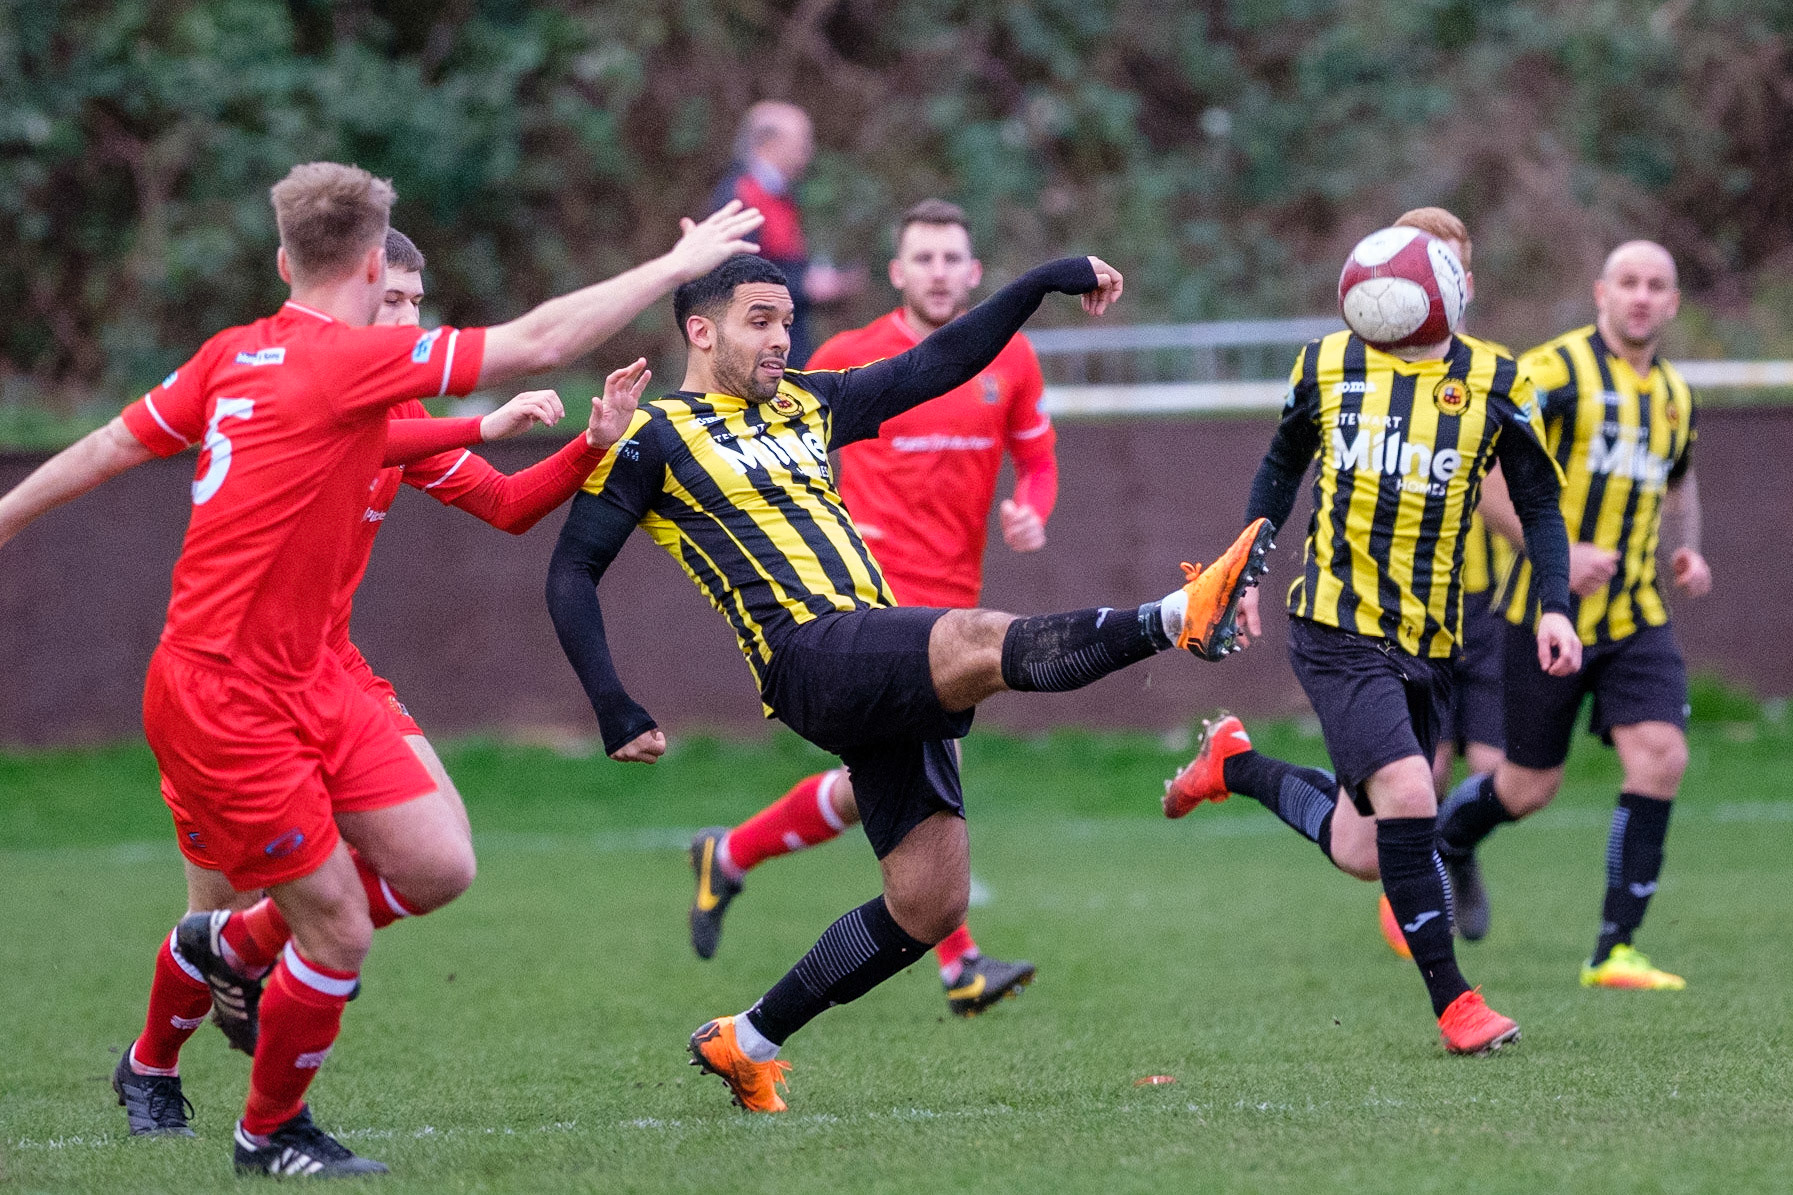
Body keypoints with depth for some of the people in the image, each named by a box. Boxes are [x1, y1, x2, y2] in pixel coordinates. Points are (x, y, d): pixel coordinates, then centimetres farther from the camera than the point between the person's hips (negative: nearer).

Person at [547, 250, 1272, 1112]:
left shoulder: (805, 406, 24)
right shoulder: (655, 439, 5)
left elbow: (938, 364, 27)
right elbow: (571, 573, 2)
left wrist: (1045, 282, 19)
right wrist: (614, 711, -7)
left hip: (889, 669, 8)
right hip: (812, 657, -8)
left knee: (930, 906, 0)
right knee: (984, 640, -33)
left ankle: (747, 1042, 12)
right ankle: (1175, 619, -52)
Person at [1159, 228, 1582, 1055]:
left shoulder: (1494, 385, 0)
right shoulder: (1327, 366, 1)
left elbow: (1539, 501, 8)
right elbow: (1281, 466, 16)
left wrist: (1555, 606, -5)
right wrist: (1248, 572, 11)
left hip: (1428, 646, 3)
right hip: (1336, 627, -3)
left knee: (1366, 853, 8)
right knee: (1407, 794, -22)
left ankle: (1238, 765, 35)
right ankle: (1451, 1001, -11)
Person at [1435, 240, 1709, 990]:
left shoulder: (1675, 395, 11)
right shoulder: (1556, 371, -10)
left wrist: (1685, 550, 11)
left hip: (1635, 617, 5)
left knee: (1660, 755, -16)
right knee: (1528, 788, 5)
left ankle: (1614, 951, -10)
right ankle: (1445, 843, 42)